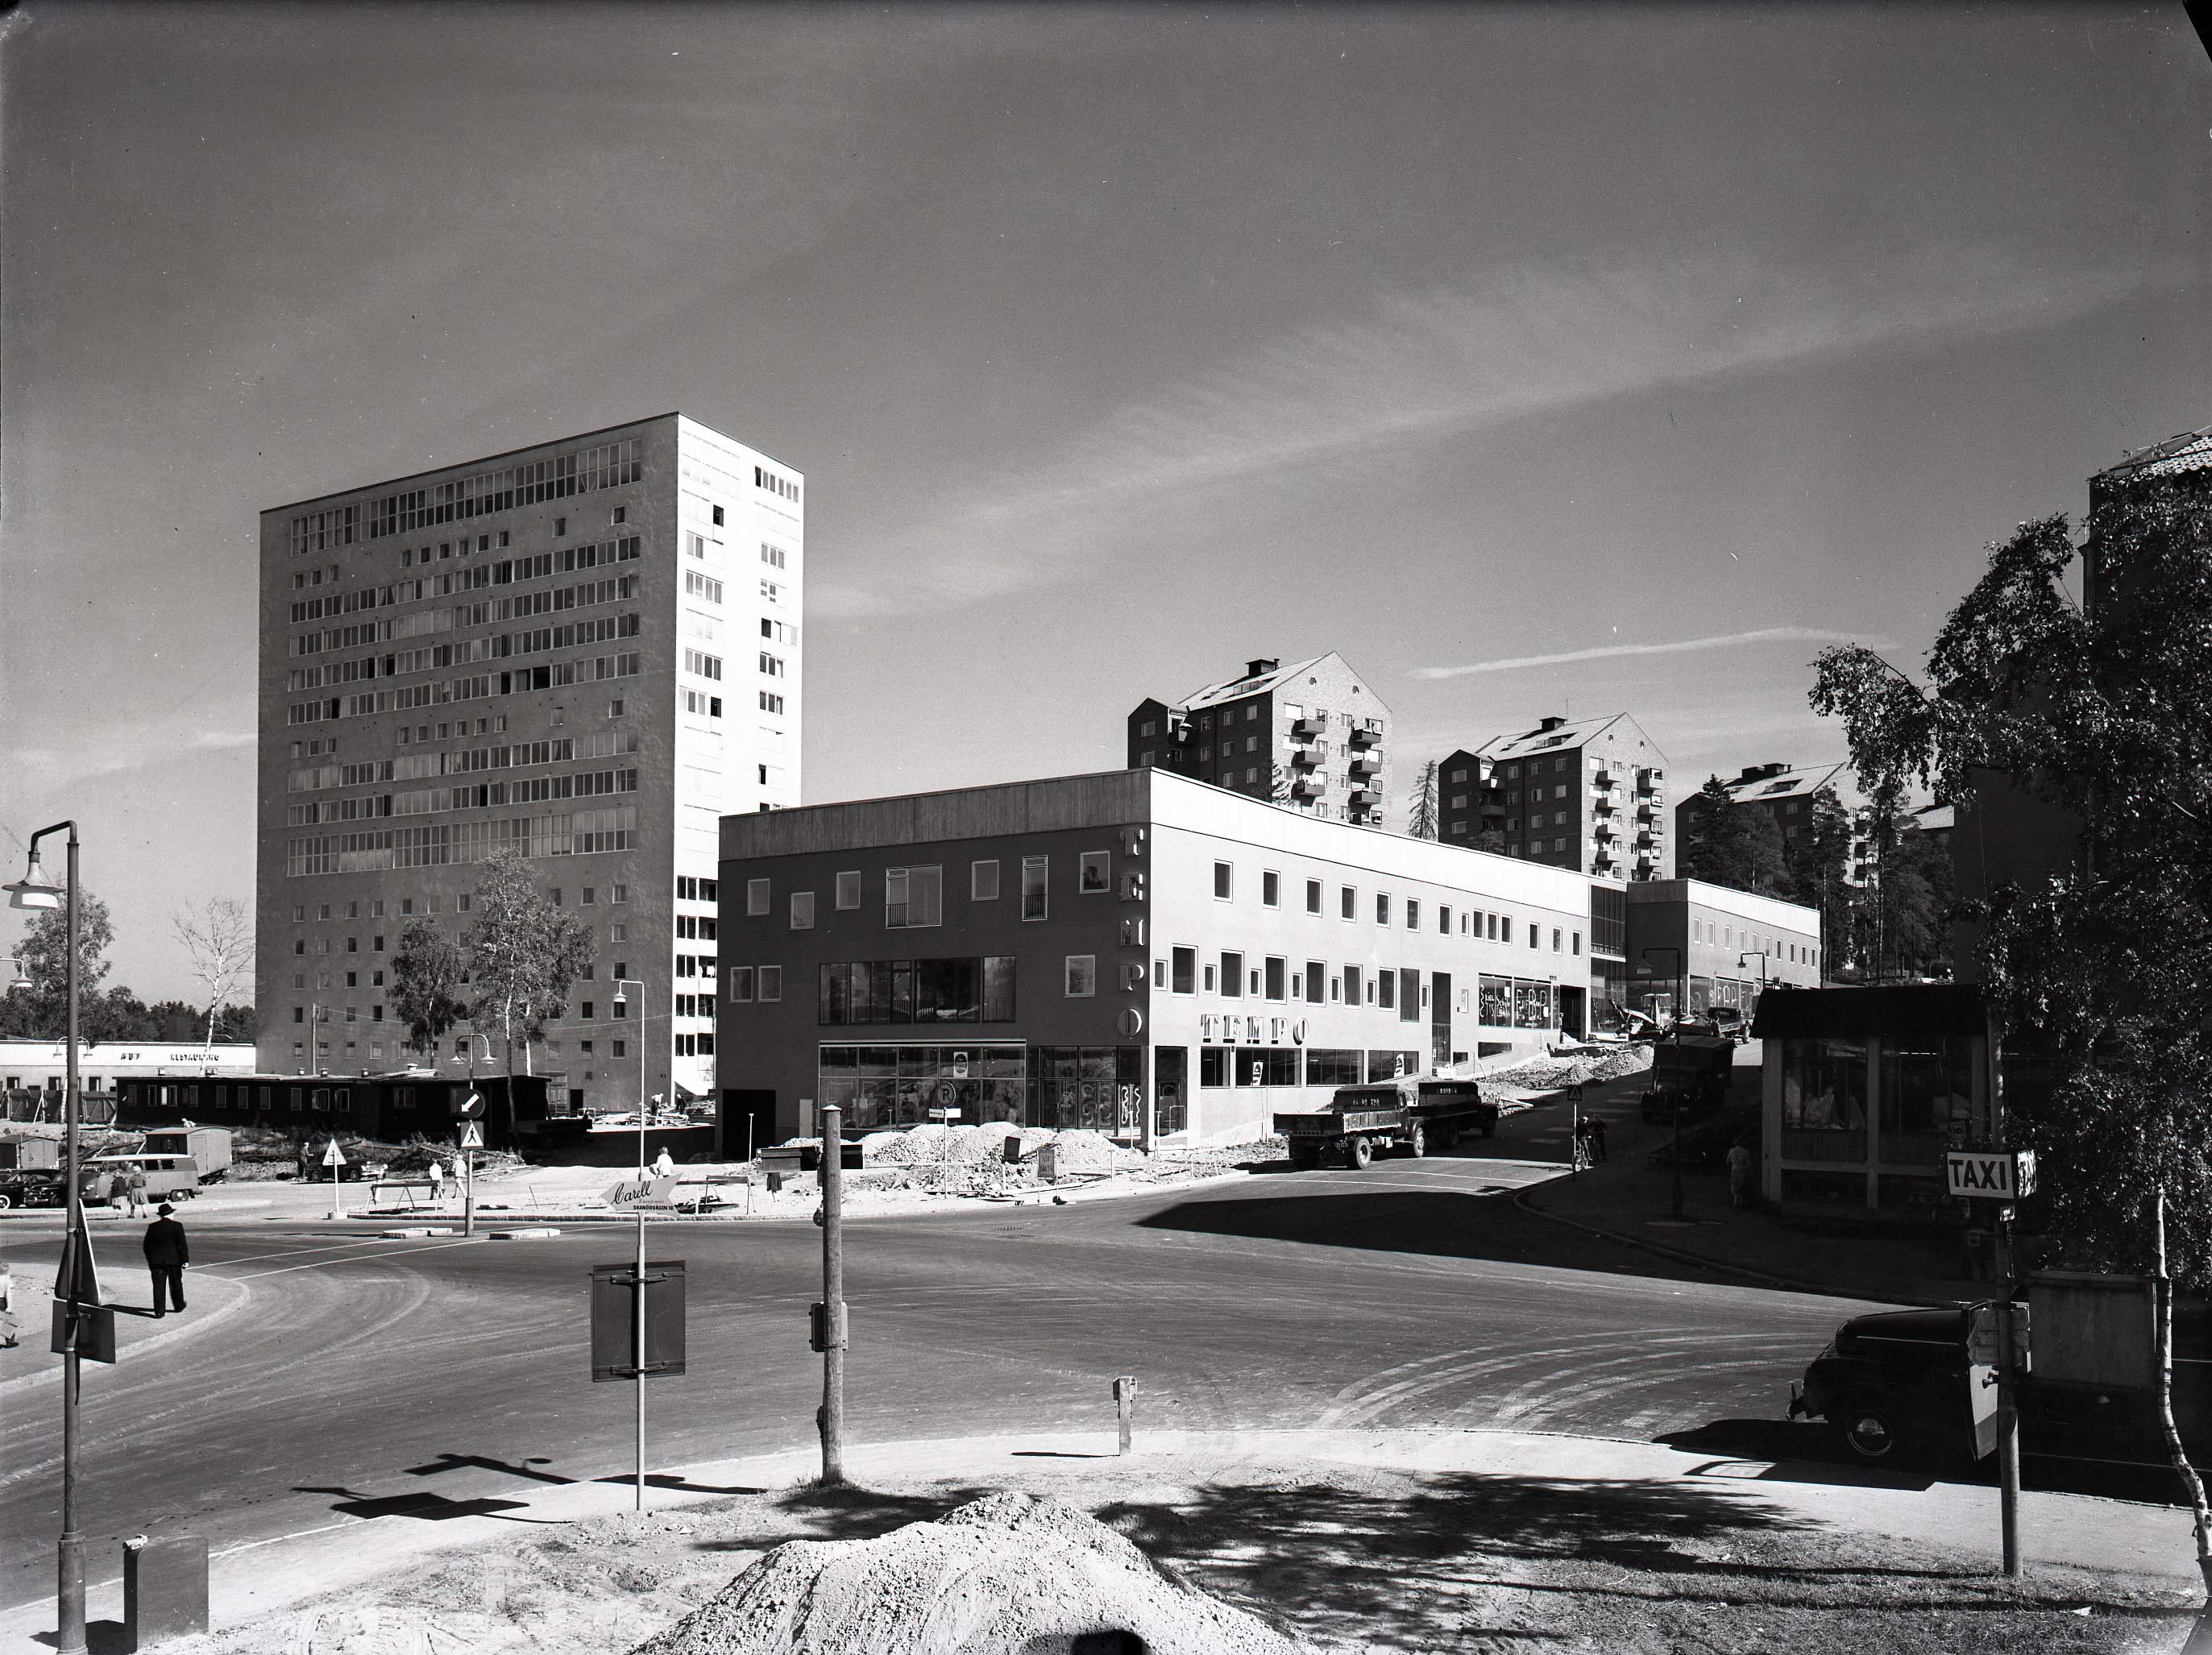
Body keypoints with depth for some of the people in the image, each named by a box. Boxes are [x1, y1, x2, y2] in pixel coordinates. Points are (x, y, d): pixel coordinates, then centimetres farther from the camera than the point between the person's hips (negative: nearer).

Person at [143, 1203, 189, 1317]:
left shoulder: (152, 1227, 0)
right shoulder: (177, 1226, -7)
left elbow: (146, 1245, 5)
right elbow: (182, 1244, -9)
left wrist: (150, 1260, 15)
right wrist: (185, 1260, -3)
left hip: (156, 1261, 1)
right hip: (173, 1260, -1)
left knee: (158, 1286, 3)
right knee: (176, 1284, 14)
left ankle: (159, 1311, 0)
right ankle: (179, 1306, 28)